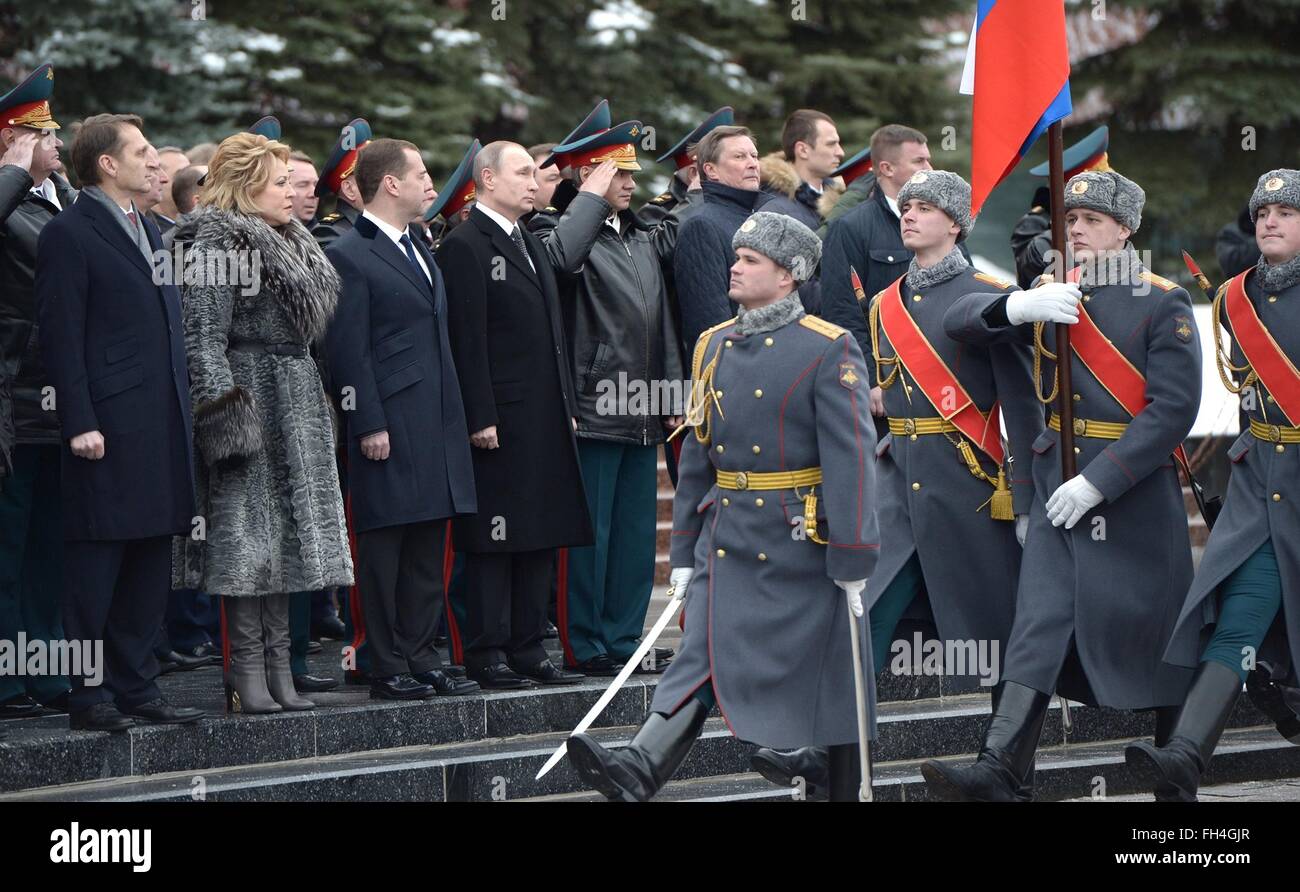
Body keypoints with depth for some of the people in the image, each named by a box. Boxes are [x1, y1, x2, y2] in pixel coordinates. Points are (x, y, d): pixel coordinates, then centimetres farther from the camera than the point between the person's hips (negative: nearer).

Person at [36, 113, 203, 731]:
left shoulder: (151, 232, 18)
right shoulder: (69, 234, -7)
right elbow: (60, 336, -12)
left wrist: (183, 410, 15)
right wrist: (80, 423, -18)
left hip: (163, 423, 8)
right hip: (109, 429, -8)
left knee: (151, 561, 10)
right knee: (97, 559, -3)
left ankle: (137, 688, 17)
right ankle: (89, 697, 1)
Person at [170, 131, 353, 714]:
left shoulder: (291, 245, 18)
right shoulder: (217, 245, -10)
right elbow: (204, 334, -17)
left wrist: (317, 402, 20)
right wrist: (222, 404, -23)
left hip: (297, 404, 9)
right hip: (249, 399, -9)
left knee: (285, 535, 8)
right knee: (247, 535, -8)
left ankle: (277, 669, 11)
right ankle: (248, 673, -6)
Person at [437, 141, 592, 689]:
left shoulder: (532, 246, 19)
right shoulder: (465, 246, -9)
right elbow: (467, 341, -14)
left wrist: (567, 407, 17)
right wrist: (480, 418, -18)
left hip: (546, 420, 9)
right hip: (499, 422, -9)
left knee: (541, 537, 9)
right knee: (495, 541, -4)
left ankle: (528, 649, 15)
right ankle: (487, 654, 0)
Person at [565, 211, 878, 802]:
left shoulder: (829, 350, -9)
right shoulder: (714, 346, 10)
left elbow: (851, 459, -13)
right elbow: (696, 454, 14)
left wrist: (852, 560, -17)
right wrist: (684, 552, 13)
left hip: (803, 541, -5)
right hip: (727, 539, 5)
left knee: (830, 677, 5)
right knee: (702, 660, -9)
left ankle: (847, 791, 17)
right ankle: (637, 774, -25)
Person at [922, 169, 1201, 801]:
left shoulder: (1163, 303, -7)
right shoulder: (1052, 296, 10)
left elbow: (1173, 407, -15)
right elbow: (958, 323, 3)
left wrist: (1099, 480, -20)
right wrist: (1017, 306, -19)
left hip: (1135, 487, -4)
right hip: (1056, 486, 4)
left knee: (1150, 629, 4)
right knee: (1039, 626, -4)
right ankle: (998, 773, -12)